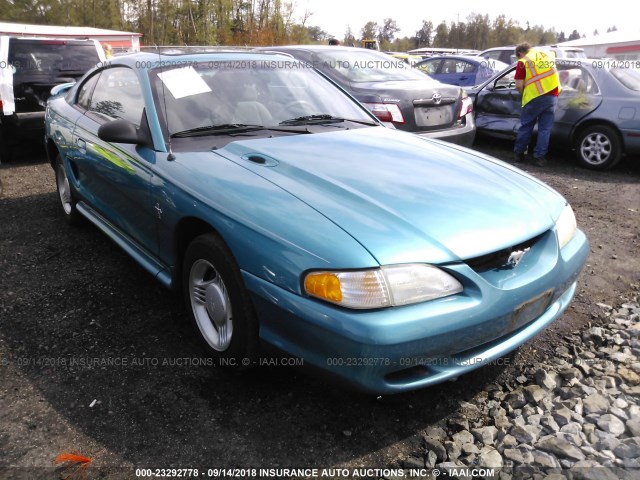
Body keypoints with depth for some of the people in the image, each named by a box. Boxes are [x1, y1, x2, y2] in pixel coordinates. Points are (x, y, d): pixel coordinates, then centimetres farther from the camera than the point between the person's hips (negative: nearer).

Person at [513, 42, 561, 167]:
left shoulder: (523, 61, 0)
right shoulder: (548, 54, 16)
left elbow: (519, 85, -6)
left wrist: (523, 93, 14)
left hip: (535, 97, -4)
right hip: (553, 97, 4)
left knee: (526, 126, 11)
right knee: (545, 128, 7)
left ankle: (519, 153, 20)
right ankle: (539, 157, 8)